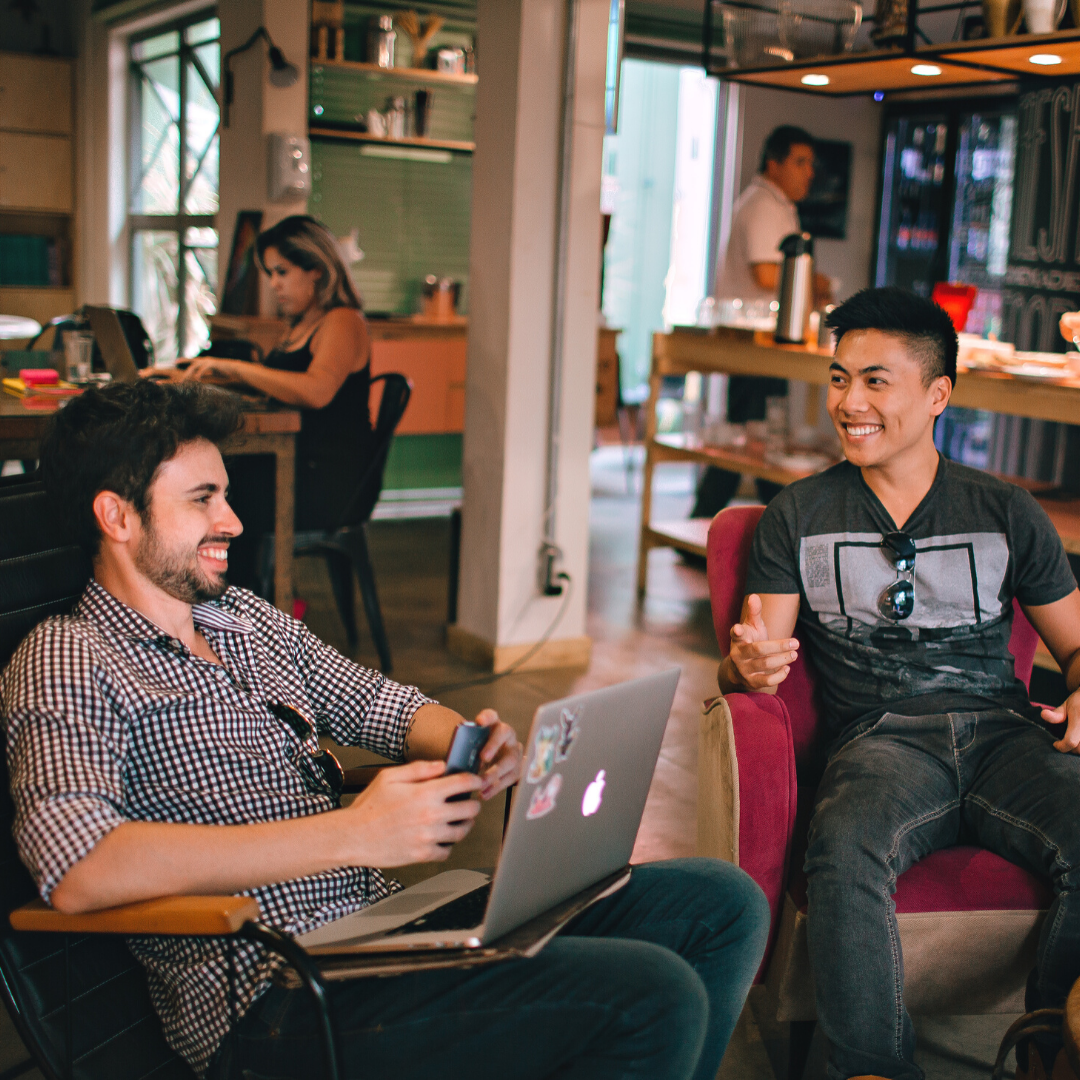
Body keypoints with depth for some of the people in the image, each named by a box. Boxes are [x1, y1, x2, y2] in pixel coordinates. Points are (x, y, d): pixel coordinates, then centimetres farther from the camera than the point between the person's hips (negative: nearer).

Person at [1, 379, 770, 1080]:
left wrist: (474, 746, -2)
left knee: (724, 905, 3)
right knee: (655, 996, -24)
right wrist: (353, 833, -26)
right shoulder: (66, 663, -7)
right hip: (281, 997, -8)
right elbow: (75, 869, -25)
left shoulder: (250, 619, 17)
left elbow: (384, 705, 24)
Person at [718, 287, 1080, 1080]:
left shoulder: (1007, 513, 16)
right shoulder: (798, 517, 13)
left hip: (1004, 732, 2)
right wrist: (750, 666, -19)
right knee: (844, 851, -35)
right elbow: (750, 663, 7)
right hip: (884, 739, -1)